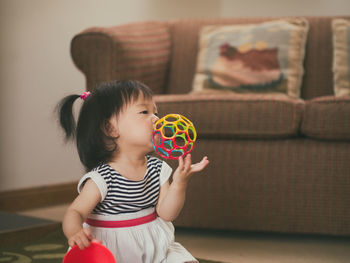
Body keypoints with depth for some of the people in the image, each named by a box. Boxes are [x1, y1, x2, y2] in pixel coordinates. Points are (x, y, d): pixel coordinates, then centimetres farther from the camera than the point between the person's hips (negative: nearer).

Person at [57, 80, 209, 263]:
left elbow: (166, 213, -4)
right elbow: (75, 212, -19)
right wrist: (75, 233, -42)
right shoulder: (101, 178, -16)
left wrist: (179, 183, -21)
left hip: (154, 245, 4)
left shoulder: (158, 168, 1)